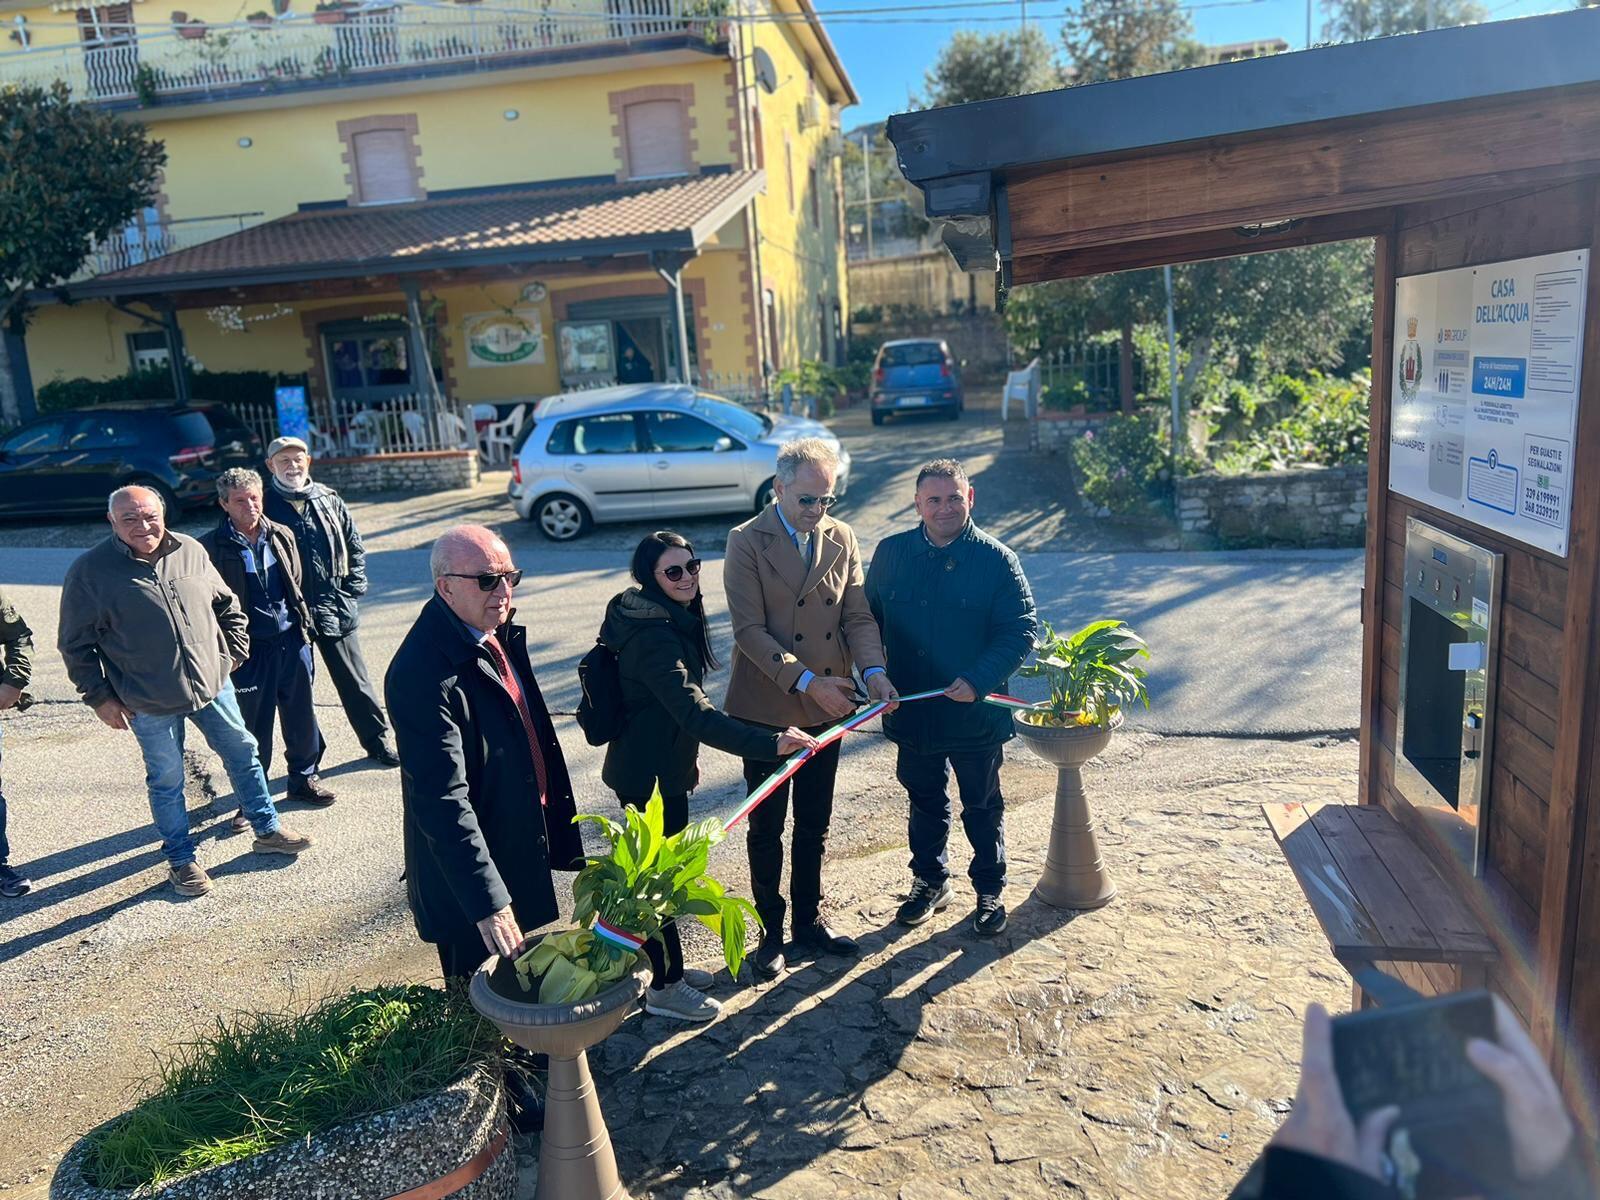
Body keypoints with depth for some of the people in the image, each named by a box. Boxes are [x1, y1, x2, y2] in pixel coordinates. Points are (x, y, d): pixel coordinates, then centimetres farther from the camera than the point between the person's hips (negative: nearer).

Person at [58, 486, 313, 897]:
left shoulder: (191, 550, 0)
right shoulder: (90, 571, -11)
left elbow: (226, 606, 13)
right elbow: (76, 645, -5)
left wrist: (234, 651, 8)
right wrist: (100, 697, -6)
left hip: (213, 684, 4)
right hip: (149, 702, -4)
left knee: (243, 753, 15)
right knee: (167, 780, 9)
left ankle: (267, 831, 33)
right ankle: (181, 860, 27)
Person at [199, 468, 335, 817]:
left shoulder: (282, 536, 7)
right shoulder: (212, 547, -7)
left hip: (291, 640, 4)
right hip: (249, 648, -4)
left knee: (301, 714, 13)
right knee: (253, 725, 5)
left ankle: (304, 778, 32)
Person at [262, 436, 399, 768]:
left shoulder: (329, 500, 5)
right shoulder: (265, 506, -3)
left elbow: (355, 548, 10)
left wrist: (352, 590, 0)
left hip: (336, 611, 2)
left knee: (355, 681, 11)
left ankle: (377, 740, 23)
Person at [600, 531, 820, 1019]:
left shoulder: (673, 619, 5)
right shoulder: (654, 637, -28)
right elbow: (695, 712, -36)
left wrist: (688, 753, 23)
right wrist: (771, 743, -42)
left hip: (661, 762, 10)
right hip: (651, 773, -10)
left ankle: (666, 966, 38)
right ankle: (664, 988, 21)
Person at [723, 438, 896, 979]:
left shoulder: (842, 538, 3)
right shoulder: (747, 542, -11)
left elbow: (858, 615, 1)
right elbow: (750, 630, -16)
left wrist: (874, 670, -17)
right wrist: (806, 681, -24)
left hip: (826, 709, 4)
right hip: (766, 709, -4)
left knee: (814, 825, 17)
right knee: (766, 828, 10)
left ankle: (809, 919, 34)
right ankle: (770, 930, 26)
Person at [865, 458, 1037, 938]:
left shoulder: (996, 559, -11)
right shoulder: (891, 553, -1)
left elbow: (1021, 629, -12)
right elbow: (870, 620, 8)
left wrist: (978, 681, -23)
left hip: (976, 713, -3)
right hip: (912, 712, 3)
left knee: (983, 807, 15)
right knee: (925, 803, 20)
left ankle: (989, 891, 34)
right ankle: (930, 881, 40)